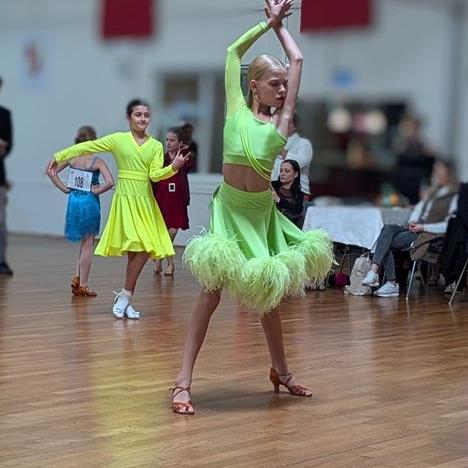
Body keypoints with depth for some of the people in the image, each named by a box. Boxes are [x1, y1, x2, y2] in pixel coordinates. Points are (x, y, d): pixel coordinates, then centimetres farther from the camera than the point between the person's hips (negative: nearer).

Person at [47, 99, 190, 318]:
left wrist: (173, 167, -24)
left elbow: (155, 174, -6)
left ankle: (125, 296, 10)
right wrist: (59, 156, 3)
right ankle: (126, 296, -1)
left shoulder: (156, 146, 6)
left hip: (145, 201, 3)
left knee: (142, 250, -3)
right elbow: (87, 147, 3)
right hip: (126, 199, -3)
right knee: (139, 248, -16)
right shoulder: (118, 139, 1)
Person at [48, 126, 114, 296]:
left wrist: (64, 188, -1)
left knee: (85, 242, 22)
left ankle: (78, 277, 13)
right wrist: (96, 191, -8)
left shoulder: (71, 158, -2)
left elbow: (51, 171, -5)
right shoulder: (97, 162, -12)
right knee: (87, 245, 6)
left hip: (74, 199, 4)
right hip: (90, 202, -4)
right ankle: (83, 285, 10)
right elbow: (110, 182, -23)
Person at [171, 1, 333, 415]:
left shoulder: (281, 120, 6)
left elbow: (297, 60, 11)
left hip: (262, 213, 3)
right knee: (211, 293, -6)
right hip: (229, 209, -3)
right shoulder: (236, 110, 3)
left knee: (268, 293, 14)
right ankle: (184, 381, -4)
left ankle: (281, 372, 31)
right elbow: (234, 52, 9)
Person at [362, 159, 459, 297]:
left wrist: (424, 227, -15)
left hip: (430, 233, -7)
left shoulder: (455, 198, 0)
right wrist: (413, 221, 4)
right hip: (414, 228, 7)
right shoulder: (432, 193, 28)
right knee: (388, 228, -25)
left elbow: (448, 226, -11)